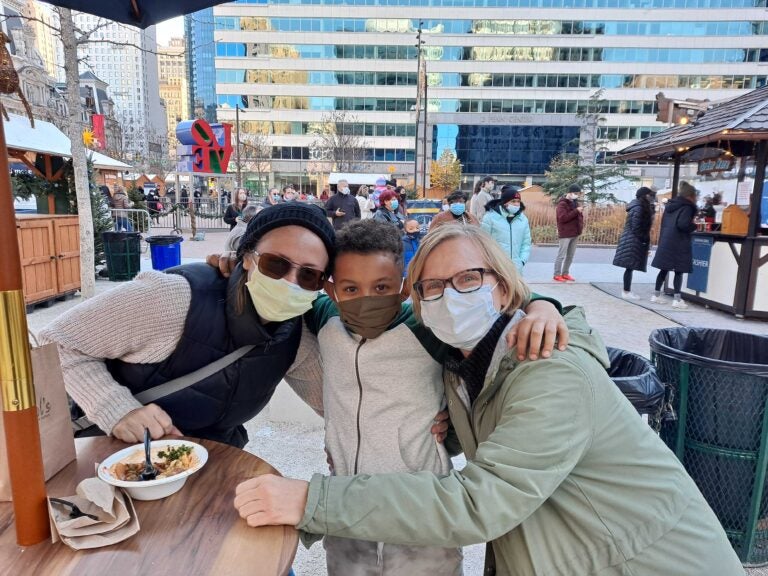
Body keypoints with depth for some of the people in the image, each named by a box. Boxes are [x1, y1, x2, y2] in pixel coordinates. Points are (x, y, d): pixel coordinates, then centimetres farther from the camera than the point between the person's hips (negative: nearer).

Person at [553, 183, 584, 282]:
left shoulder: (575, 202, 16)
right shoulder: (562, 204, -10)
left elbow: (578, 215, 26)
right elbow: (563, 218, -22)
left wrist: (581, 226, 11)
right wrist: (576, 211, -23)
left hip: (575, 234, 8)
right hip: (565, 234, -8)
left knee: (570, 256, 12)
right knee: (561, 255, -4)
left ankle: (565, 273, 21)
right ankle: (557, 274, 2)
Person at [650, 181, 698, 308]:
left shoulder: (670, 205, 15)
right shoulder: (687, 207, -10)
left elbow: (664, 222, 18)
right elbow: (682, 224, -22)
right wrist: (694, 226, -5)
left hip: (665, 242, 7)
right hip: (678, 244, -7)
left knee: (664, 269, 13)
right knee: (679, 271, -2)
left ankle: (656, 295, 16)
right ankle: (677, 299, -2)